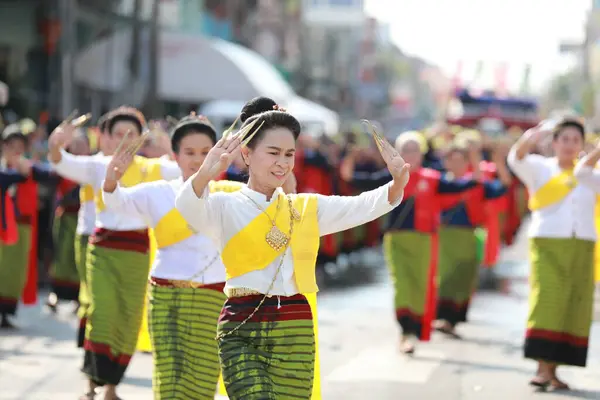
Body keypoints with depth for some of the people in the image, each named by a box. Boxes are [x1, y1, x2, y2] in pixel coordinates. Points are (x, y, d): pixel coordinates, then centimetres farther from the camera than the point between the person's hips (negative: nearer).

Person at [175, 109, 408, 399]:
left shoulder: (309, 208, 15)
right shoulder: (226, 207, 2)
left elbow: (363, 207, 5)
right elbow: (188, 208, -18)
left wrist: (398, 184, -17)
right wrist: (206, 173, -41)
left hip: (295, 331, 4)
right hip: (241, 330, -3)